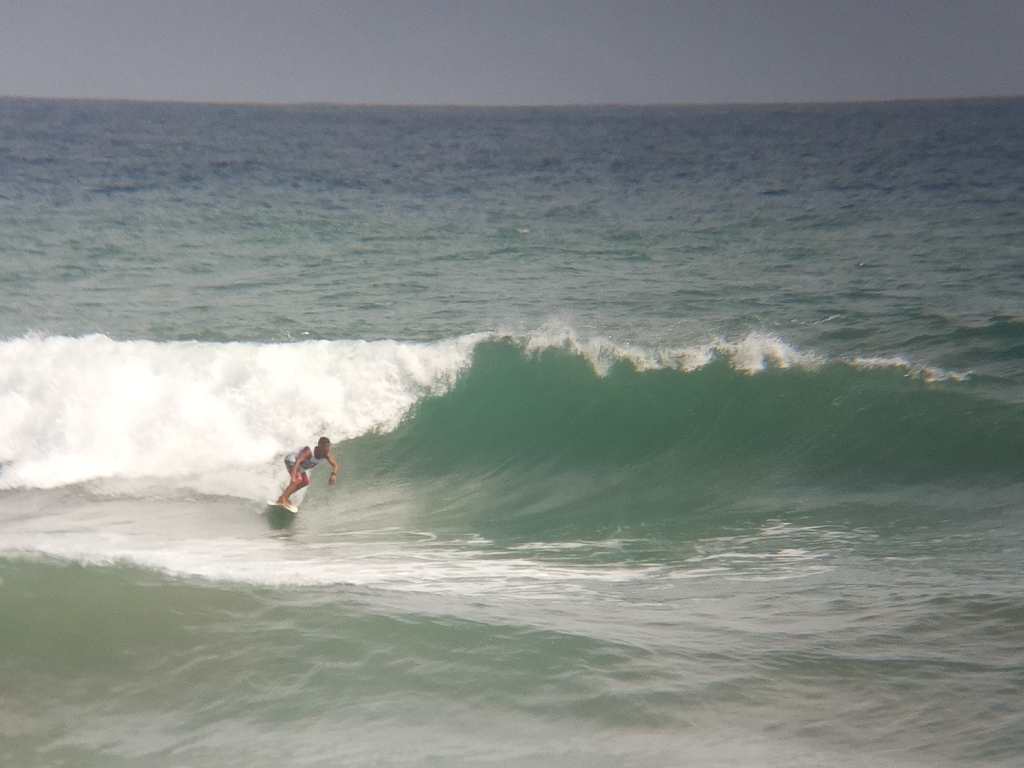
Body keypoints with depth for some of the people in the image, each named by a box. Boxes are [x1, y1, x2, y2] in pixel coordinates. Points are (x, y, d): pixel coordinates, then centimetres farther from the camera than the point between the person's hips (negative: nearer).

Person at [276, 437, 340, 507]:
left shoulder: (326, 454, -17)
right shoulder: (309, 451, -38)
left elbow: (335, 465, -12)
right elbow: (298, 461, -49)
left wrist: (334, 474, -35)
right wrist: (293, 476, -62)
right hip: (291, 461, -9)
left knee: (305, 482, 16)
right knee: (298, 479, -29)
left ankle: (285, 496, 23)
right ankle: (282, 499, -32)